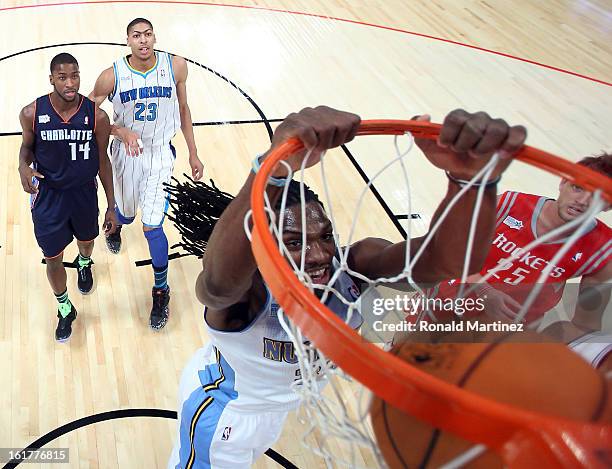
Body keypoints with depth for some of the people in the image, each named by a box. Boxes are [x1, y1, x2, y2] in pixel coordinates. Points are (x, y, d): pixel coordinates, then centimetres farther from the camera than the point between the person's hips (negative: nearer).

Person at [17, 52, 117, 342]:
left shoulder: (97, 116, -19)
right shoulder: (32, 113, -18)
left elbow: (102, 159, -6)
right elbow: (27, 145, 3)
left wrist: (111, 206, -1)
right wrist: (24, 166, -22)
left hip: (84, 193, 1)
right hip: (48, 196, -1)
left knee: (86, 241, 27)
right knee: (53, 259, 9)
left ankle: (84, 265, 66)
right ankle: (65, 309, 36)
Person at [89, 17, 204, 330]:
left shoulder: (176, 66, -12)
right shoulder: (112, 76, -16)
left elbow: (183, 109, 2)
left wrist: (193, 154, 4)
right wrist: (122, 131, -22)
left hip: (159, 154, -1)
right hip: (126, 152, 1)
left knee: (151, 226, -7)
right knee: (127, 213, 22)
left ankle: (161, 291, 14)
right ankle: (115, 224, 64)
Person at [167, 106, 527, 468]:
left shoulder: (353, 267, -31)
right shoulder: (246, 286, -40)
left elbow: (450, 258, -49)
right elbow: (219, 277, -67)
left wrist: (471, 178, -69)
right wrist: (274, 169, -84)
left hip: (283, 402, 5)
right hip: (221, 409, -5)